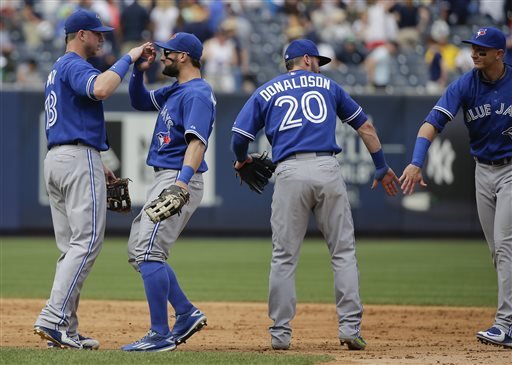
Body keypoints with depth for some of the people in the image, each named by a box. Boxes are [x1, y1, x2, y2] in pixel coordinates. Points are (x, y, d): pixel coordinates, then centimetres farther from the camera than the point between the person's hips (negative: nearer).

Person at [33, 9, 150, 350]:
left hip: (55, 159, 10)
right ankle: (54, 318, -21)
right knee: (87, 242, -12)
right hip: (80, 159, -10)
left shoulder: (57, 71, 24)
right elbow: (100, 89, -31)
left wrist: (98, 166, 25)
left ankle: (66, 330, 4)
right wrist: (128, 59, -19)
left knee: (72, 248, 9)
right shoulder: (75, 66, -8)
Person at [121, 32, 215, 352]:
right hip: (165, 181, 11)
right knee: (138, 251, 15)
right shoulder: (176, 91, 17)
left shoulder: (197, 94, -14)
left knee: (149, 253, -16)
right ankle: (187, 313, 16)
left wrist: (182, 181, -40)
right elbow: (140, 101, 29)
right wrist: (139, 71, 10)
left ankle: (161, 335, -16)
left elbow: (197, 142, -26)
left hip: (179, 180, -11)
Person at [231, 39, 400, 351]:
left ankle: (281, 333, 3)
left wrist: (242, 161, 32)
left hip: (290, 172, 0)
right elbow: (365, 126, 22)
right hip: (327, 169, 0)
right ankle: (350, 327, -3)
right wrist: (382, 167, 30)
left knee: (284, 256, 4)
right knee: (344, 251, 5)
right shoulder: (327, 86, 20)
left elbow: (239, 137, 10)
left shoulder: (266, 93, 17)